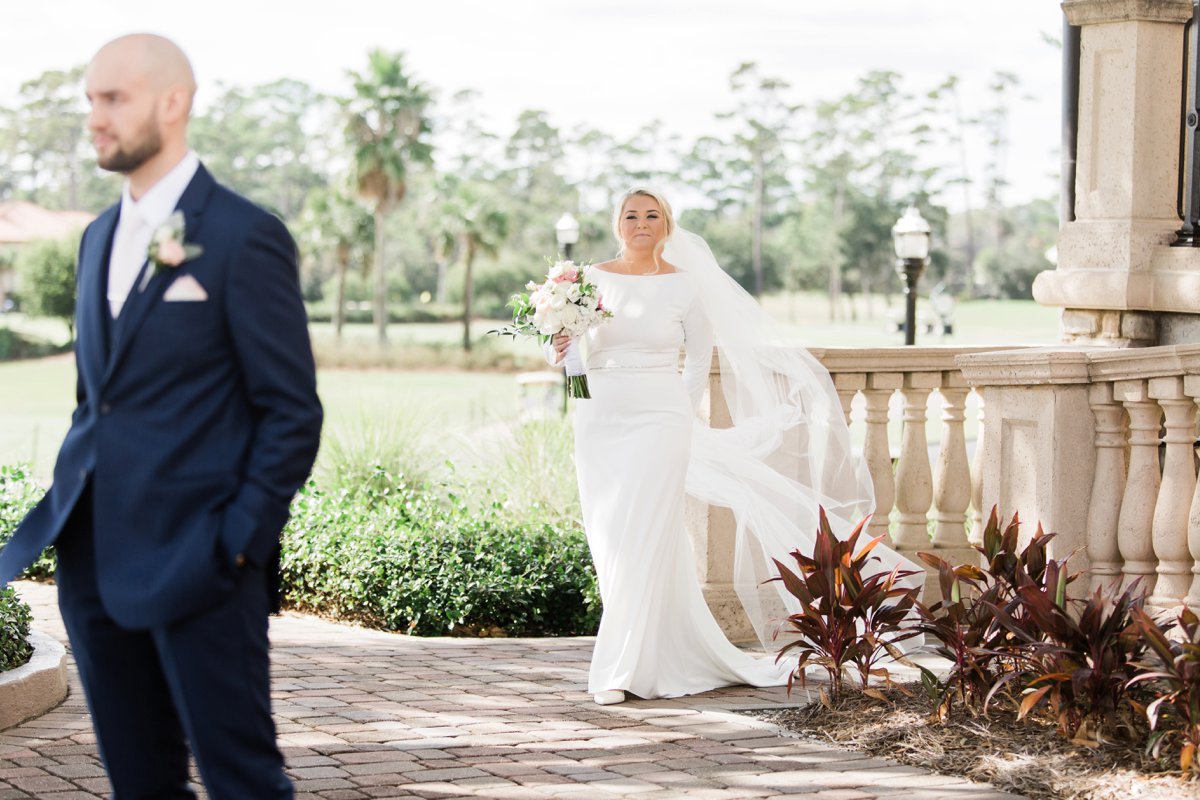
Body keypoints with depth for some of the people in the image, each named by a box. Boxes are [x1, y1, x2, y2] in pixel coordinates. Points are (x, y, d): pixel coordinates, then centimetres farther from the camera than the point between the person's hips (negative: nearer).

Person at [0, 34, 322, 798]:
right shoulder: (100, 238, 15)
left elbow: (292, 412, -8)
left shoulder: (244, 237, -8)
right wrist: (70, 516, 12)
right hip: (96, 558, 7)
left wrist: (238, 543, -13)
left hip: (194, 559, -7)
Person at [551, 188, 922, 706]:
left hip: (660, 422, -3)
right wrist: (559, 352, -10)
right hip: (599, 424, 3)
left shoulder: (685, 285, 2)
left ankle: (621, 669, -7)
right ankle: (671, 657, 16)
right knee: (610, 544, 4)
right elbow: (563, 350, 13)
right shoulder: (590, 281, 7)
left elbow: (700, 358, 12)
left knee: (640, 543, -10)